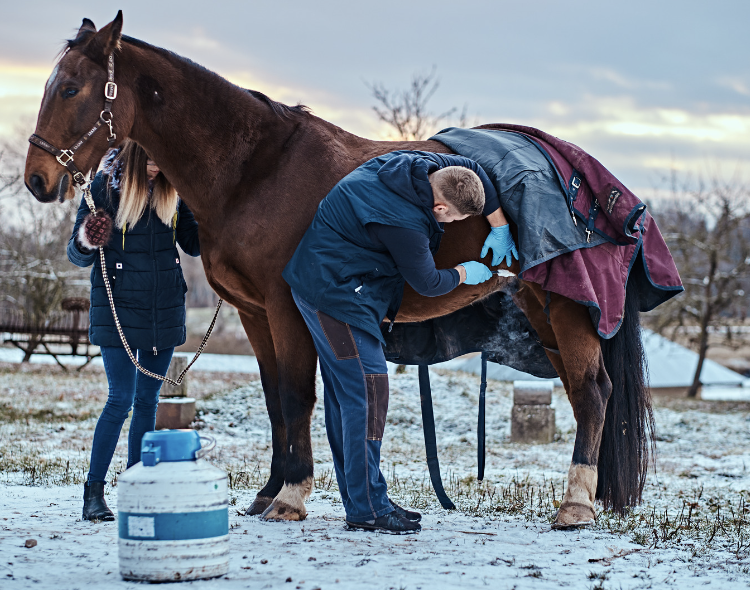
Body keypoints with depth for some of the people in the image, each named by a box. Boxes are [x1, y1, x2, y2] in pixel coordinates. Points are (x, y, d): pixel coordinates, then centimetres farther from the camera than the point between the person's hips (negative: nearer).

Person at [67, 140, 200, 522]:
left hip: (164, 311, 4)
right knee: (120, 400, -10)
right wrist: (84, 243, -27)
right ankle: (93, 493, -2)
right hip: (118, 309, -4)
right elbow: (77, 256, -4)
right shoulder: (104, 186, -7)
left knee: (147, 401, 9)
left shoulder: (171, 190, 3)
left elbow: (194, 243, 10)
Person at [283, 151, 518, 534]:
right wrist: (465, 274, 6)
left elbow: (475, 171, 17)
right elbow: (427, 282, -12)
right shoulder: (405, 224, -28)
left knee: (344, 392, 12)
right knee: (367, 388, -10)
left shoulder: (424, 164, -2)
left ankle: (360, 501, 18)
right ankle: (367, 509, -8)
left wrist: (500, 227, 19)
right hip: (337, 290, -11)